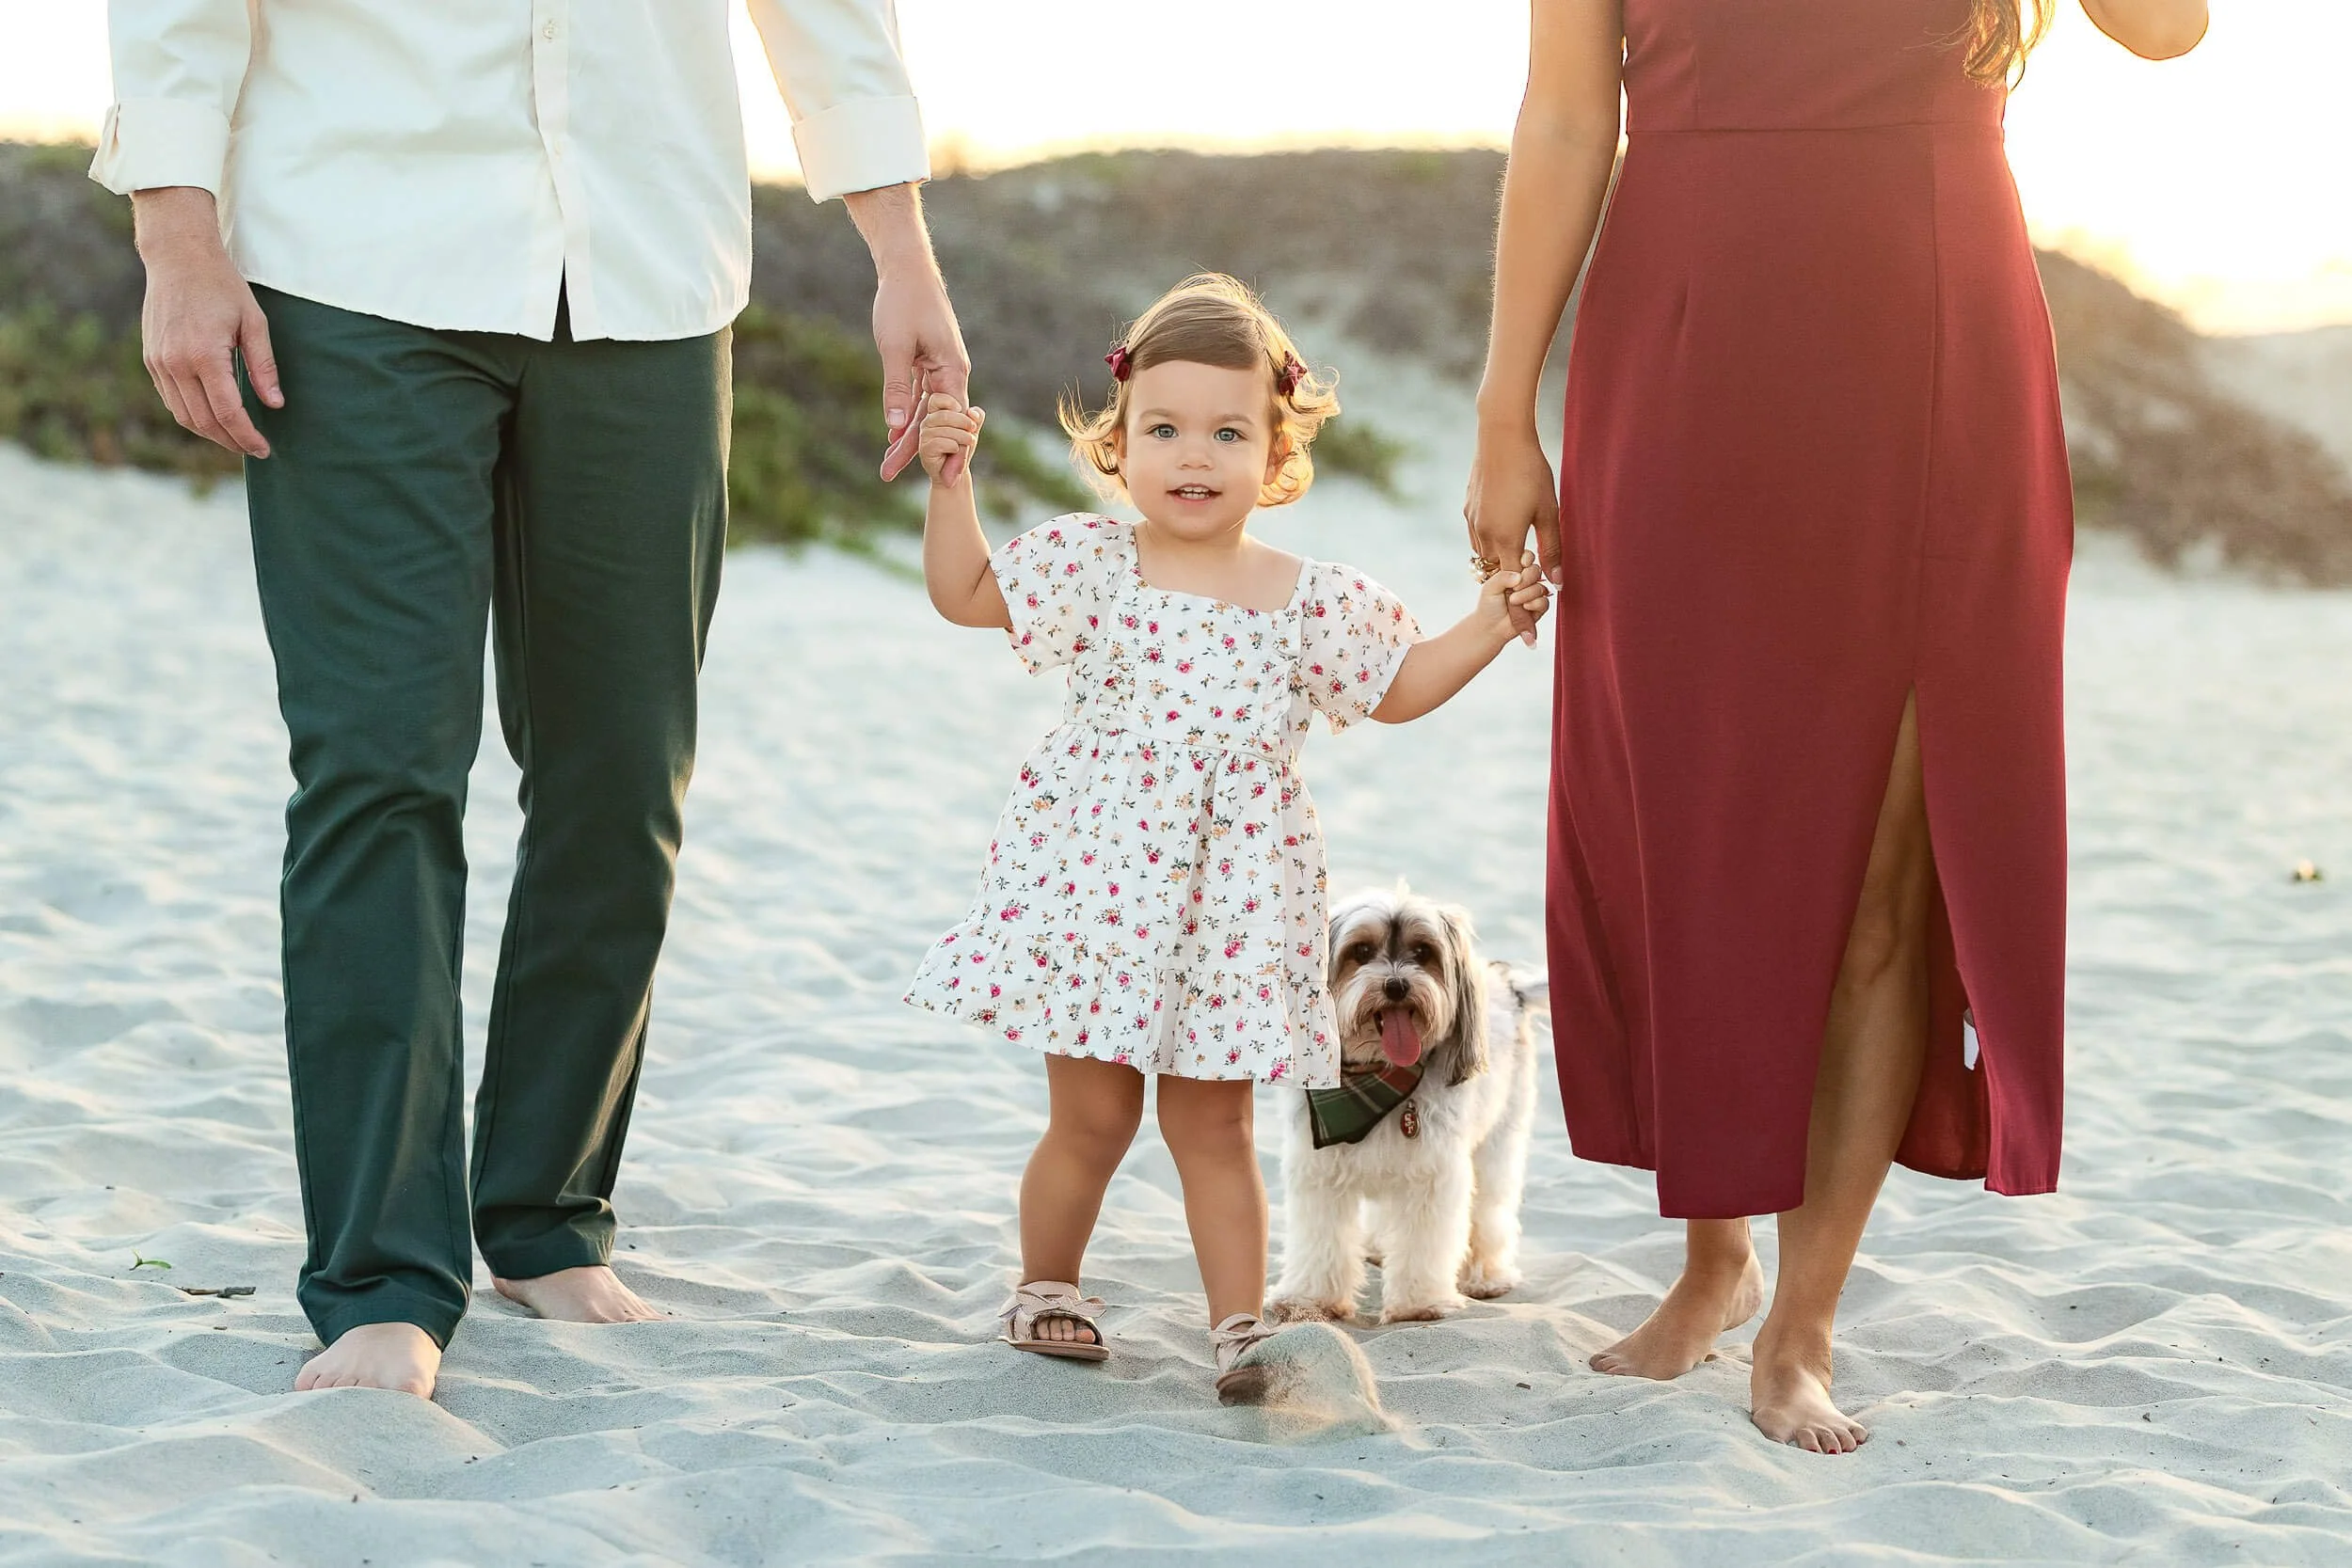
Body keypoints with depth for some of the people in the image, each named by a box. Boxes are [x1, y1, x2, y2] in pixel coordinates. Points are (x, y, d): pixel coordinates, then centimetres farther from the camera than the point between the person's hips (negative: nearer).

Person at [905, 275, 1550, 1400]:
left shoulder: (1310, 600, 1)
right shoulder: (1093, 565, -1)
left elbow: (1399, 687, 14)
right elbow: (965, 593, 4)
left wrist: (1489, 625, 2)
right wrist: (950, 479, -5)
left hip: (1232, 900, 1)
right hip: (1094, 880, -1)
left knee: (1211, 1121, 5)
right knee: (1092, 1114, 4)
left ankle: (1239, 1323, 11)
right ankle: (1044, 1287, 26)